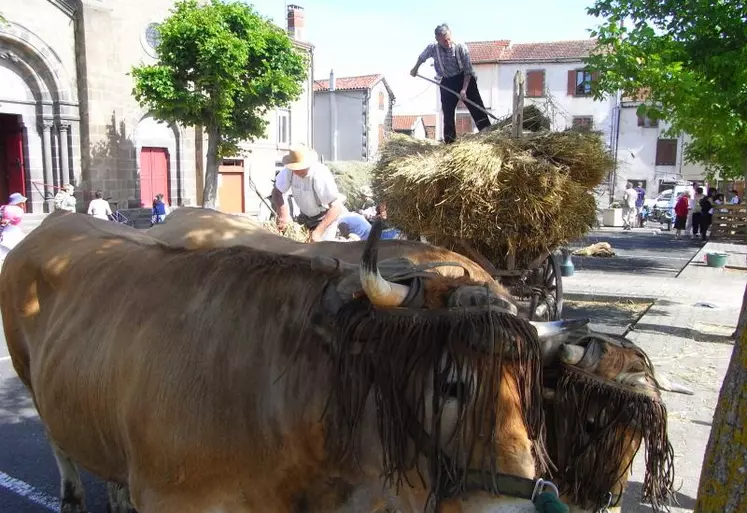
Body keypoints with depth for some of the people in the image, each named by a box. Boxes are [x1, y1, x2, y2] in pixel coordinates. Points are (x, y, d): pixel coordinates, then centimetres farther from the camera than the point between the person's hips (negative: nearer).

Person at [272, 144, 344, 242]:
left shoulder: (320, 175, -33)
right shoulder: (289, 171, -18)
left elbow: (336, 207, -35)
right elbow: (276, 192, -8)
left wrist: (318, 232, -41)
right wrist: (282, 212, -28)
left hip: (327, 216, -5)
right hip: (306, 216, 6)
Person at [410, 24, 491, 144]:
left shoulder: (461, 47, -23)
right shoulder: (432, 48, -17)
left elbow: (468, 70, -17)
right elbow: (422, 58, 7)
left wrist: (464, 89, -24)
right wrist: (415, 69, 22)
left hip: (465, 79, -2)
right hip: (447, 82, 2)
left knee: (477, 108, -7)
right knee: (447, 113, 3)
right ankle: (449, 142, 11)